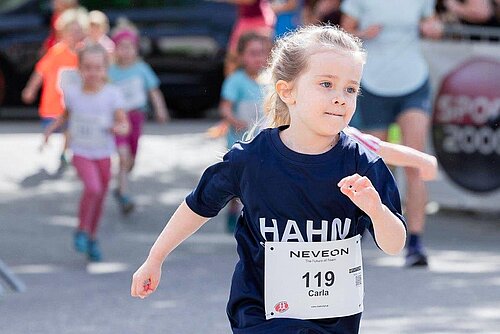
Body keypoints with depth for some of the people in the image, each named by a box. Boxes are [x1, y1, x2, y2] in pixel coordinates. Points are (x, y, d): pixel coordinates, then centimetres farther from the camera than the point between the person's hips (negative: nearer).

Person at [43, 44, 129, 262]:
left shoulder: (112, 95, -10)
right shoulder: (72, 94, -5)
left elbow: (124, 125, -8)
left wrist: (120, 128, -29)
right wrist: (52, 128, 4)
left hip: (104, 154, 1)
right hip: (81, 154, -1)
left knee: (99, 199, 11)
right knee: (93, 188, -25)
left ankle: (92, 240, 34)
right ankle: (82, 231, -4)